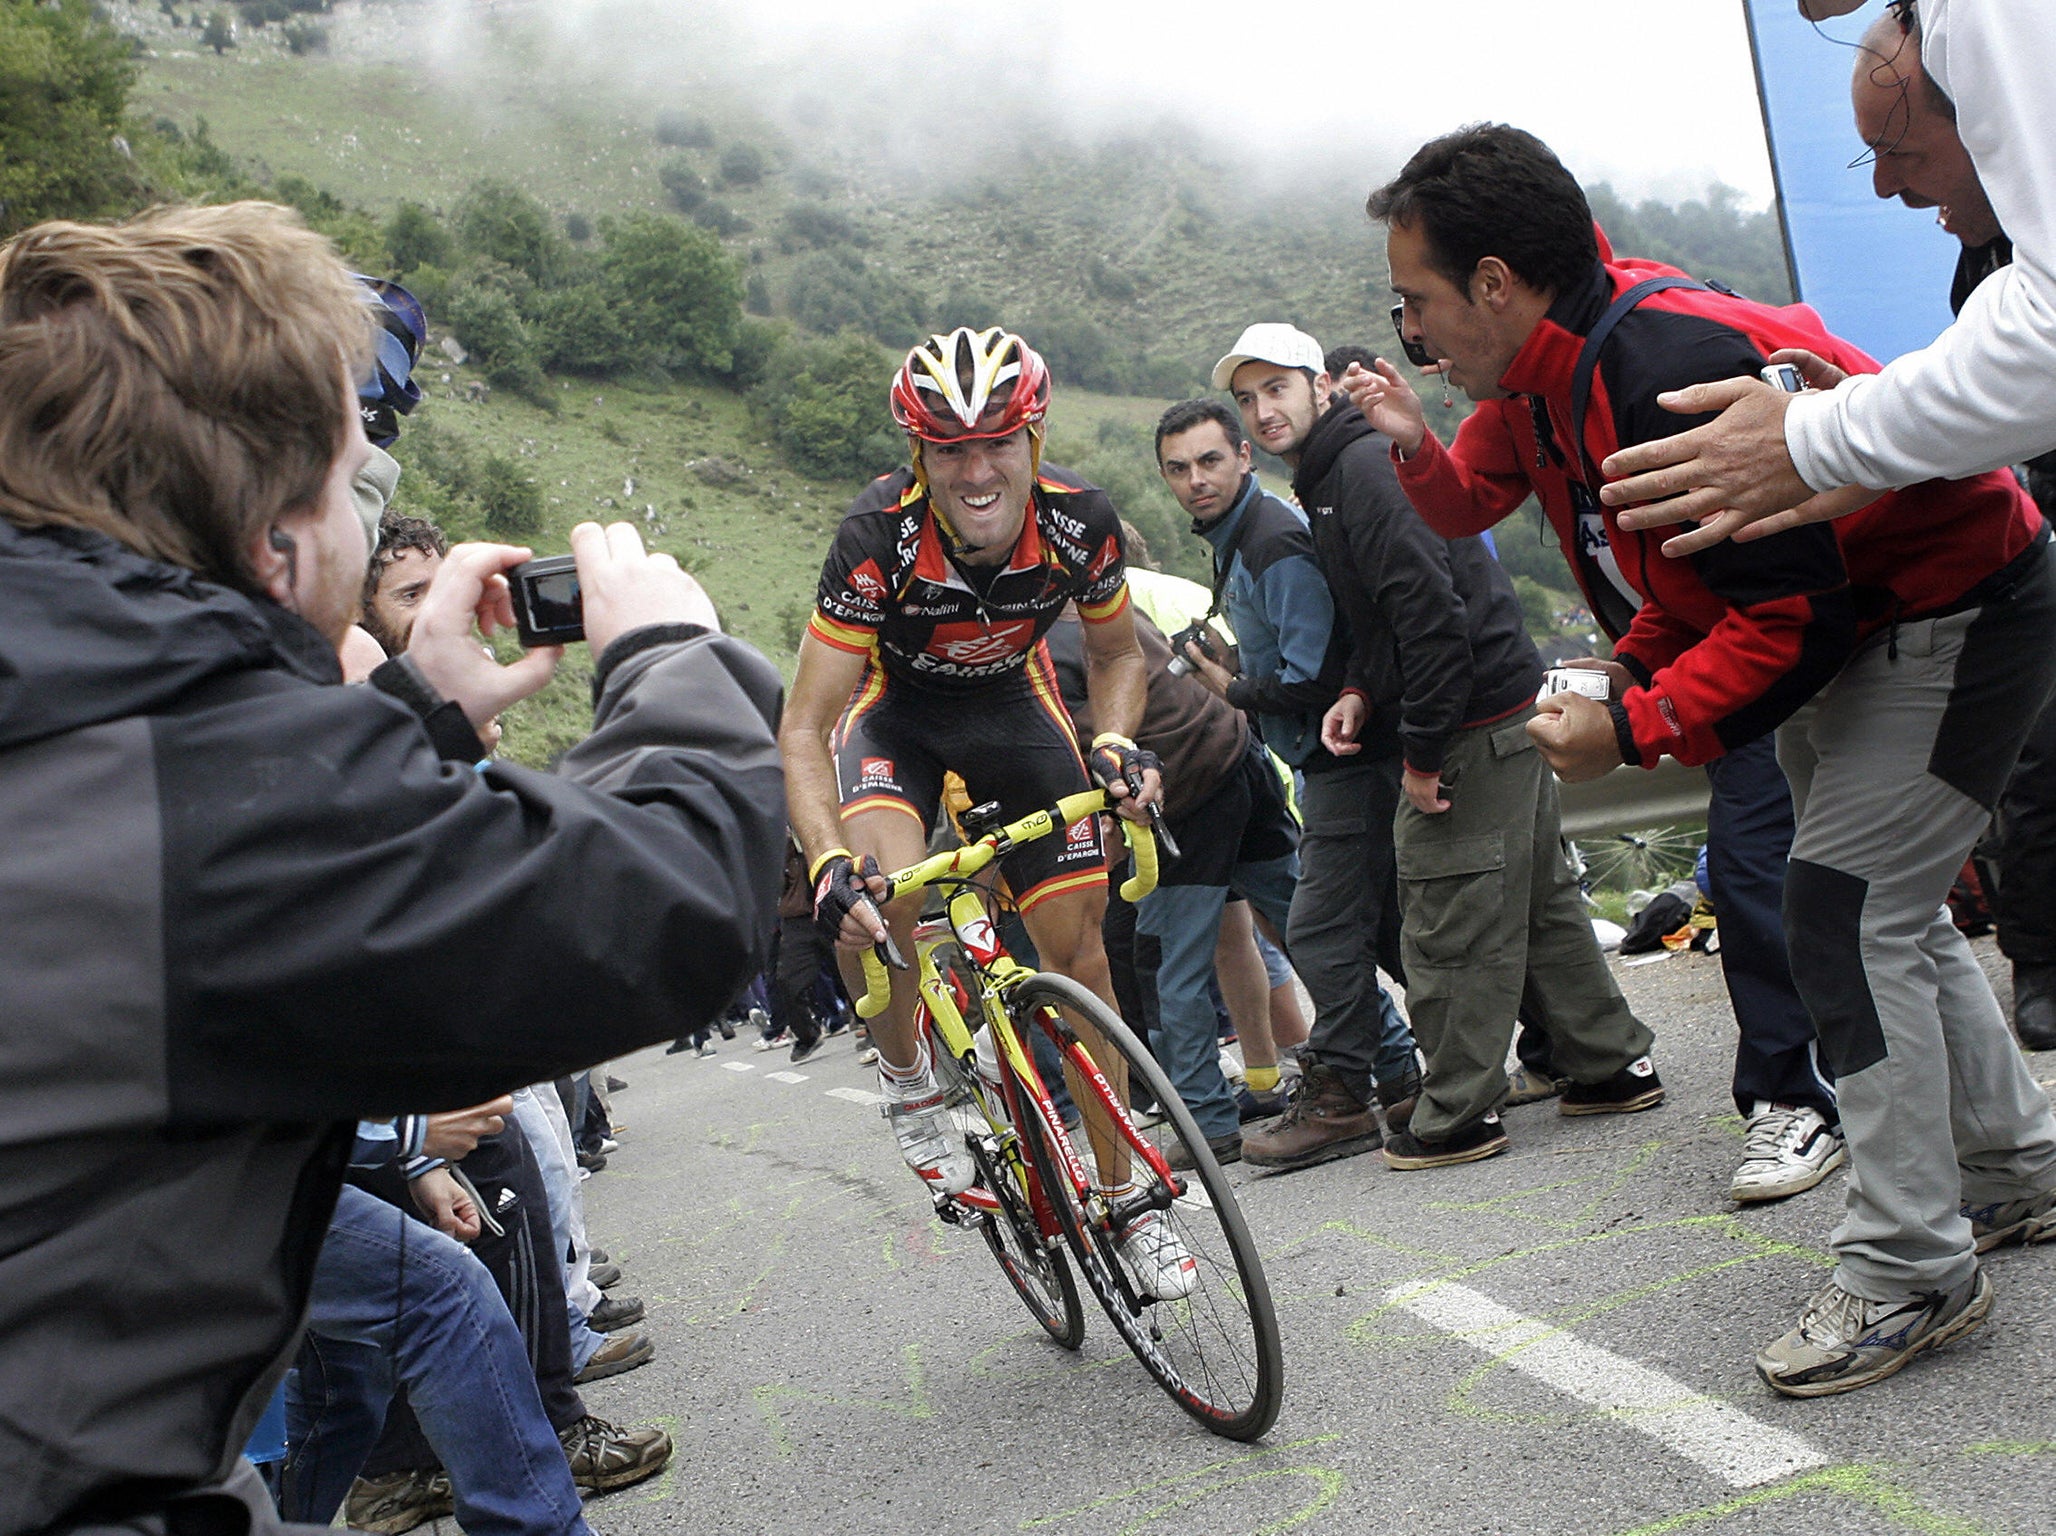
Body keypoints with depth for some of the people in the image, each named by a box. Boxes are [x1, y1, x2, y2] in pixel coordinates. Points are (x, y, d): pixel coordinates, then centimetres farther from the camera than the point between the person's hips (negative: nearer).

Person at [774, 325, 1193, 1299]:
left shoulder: (1080, 521, -25)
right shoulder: (877, 537, -33)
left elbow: (1116, 653, -3)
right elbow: (803, 729, -31)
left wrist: (1115, 746, -23)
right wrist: (829, 867, -46)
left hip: (1013, 701, 2)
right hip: (895, 707, -2)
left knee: (1076, 942, -5)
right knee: (881, 887, -34)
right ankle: (907, 1079, -4)